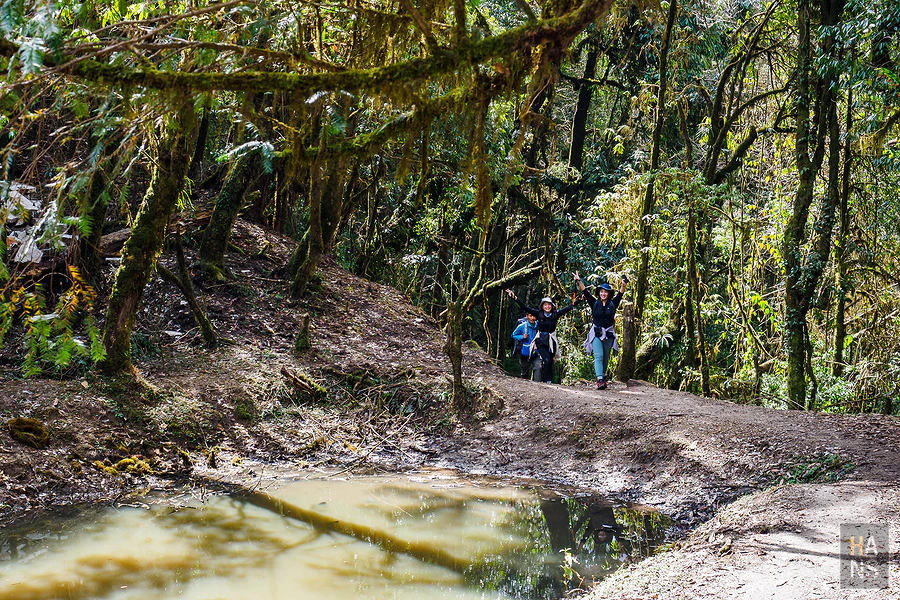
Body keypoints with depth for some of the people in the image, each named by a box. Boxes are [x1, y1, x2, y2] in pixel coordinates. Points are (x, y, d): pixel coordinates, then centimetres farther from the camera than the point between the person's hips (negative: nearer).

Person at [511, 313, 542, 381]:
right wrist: (522, 337, -18)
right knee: (524, 370, 12)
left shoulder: (538, 326, -5)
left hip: (534, 352, 2)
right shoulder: (522, 326, -13)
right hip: (524, 352, -1)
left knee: (538, 367, -18)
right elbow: (513, 335, -1)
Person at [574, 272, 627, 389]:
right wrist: (579, 281, -14)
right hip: (597, 333, -2)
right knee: (598, 356, -15)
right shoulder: (594, 304, 4)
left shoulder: (613, 304, 7)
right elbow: (585, 292, -2)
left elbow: (620, 294, -3)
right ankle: (600, 380, -26)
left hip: (609, 334, 2)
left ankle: (603, 377, 21)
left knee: (606, 358, 8)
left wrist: (623, 285, -21)